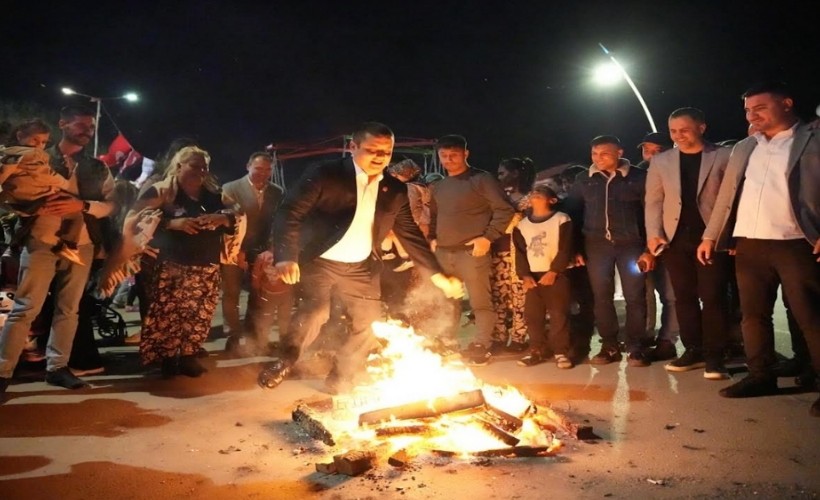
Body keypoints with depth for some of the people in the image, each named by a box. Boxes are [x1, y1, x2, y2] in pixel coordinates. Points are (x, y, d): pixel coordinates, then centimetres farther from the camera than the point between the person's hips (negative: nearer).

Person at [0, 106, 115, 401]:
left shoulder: (97, 169, 13)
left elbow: (110, 204, 4)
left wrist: (82, 205, -13)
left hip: (80, 245, 3)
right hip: (41, 242, -3)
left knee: (68, 309, 7)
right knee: (25, 308, -3)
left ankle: (57, 367, 17)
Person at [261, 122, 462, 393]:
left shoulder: (395, 190, 2)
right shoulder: (324, 174, -13)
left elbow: (411, 235, 8)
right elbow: (289, 213, -18)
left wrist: (438, 275, 4)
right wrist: (287, 257, -34)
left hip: (360, 268, 5)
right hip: (319, 260, -5)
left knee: (370, 324, 6)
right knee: (316, 310, -26)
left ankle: (341, 377, 29)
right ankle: (286, 360, 1)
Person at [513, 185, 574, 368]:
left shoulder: (561, 220, 0)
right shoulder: (522, 224, 11)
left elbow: (565, 250, -7)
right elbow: (520, 252, 7)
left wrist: (554, 271, -14)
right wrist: (524, 275, -5)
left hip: (556, 275, -4)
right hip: (533, 276, 4)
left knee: (559, 314, -5)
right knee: (532, 314, 3)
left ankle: (561, 352, 2)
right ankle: (537, 351, 12)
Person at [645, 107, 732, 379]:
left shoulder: (724, 156, 1)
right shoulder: (660, 161, 10)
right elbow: (653, 201, 9)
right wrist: (653, 233, -2)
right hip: (675, 238, 3)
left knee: (713, 296, -3)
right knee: (684, 296, 7)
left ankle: (714, 356, 4)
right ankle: (694, 350, 17)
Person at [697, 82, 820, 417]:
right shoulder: (743, 148, 18)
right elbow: (726, 197, 18)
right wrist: (710, 237, 12)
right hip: (749, 244, 5)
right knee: (753, 314, 9)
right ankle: (761, 376, 20)